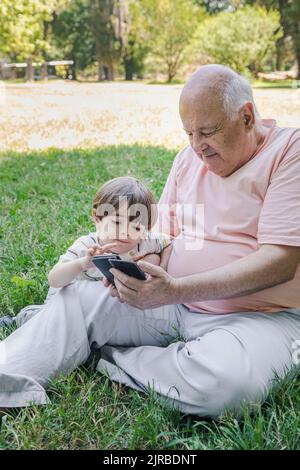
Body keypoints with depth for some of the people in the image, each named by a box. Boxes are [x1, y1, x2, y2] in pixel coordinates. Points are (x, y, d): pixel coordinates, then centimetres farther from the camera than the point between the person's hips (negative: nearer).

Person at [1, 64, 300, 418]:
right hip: (173, 301, 6)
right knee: (75, 298, -6)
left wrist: (176, 290, -27)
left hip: (260, 314, -5)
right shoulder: (189, 157, 11)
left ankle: (112, 357, -14)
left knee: (226, 382, -36)